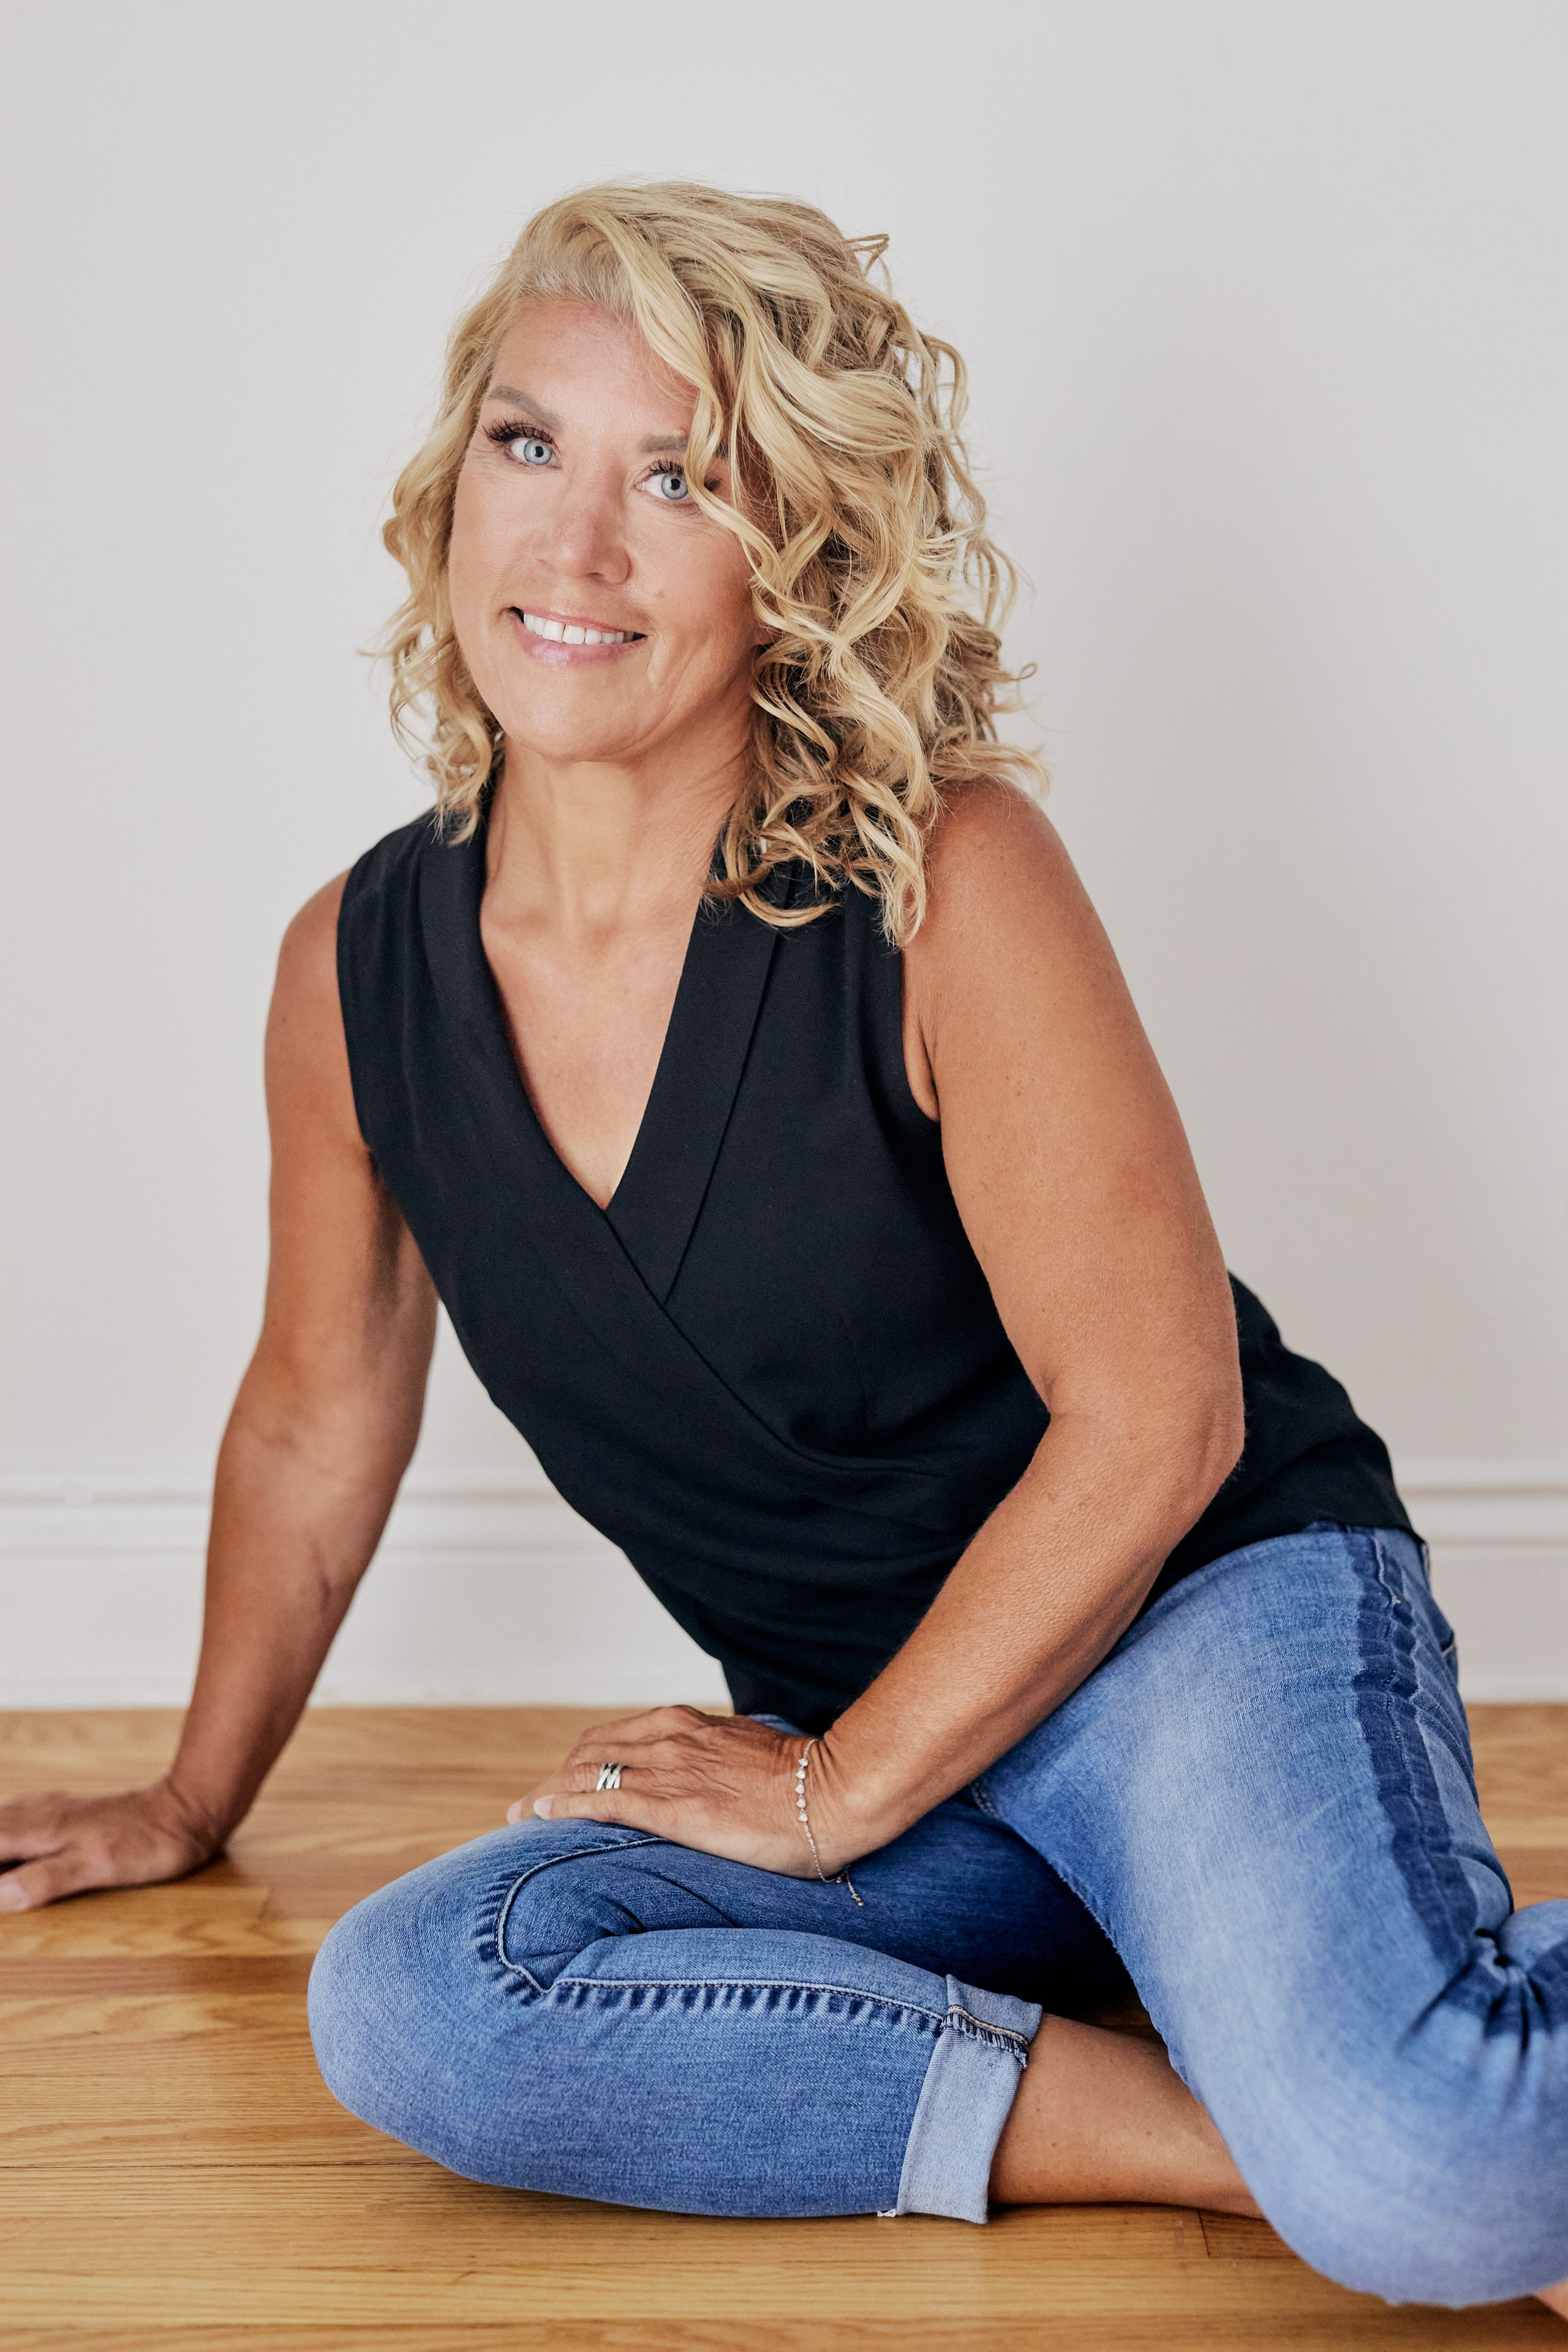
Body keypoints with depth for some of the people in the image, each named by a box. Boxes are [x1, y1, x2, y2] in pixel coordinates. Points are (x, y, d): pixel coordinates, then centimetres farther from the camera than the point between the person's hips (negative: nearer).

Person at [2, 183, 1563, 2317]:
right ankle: (1255, 2126, -18)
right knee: (408, 2007, -24)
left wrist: (837, 1791, -9)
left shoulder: (943, 882, -16)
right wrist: (197, 1802, 27)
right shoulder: (361, 968, -2)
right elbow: (318, 1424, 15)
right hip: (865, 1755, 6)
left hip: (1215, 1610, -5)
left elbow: (1156, 1419, -14)